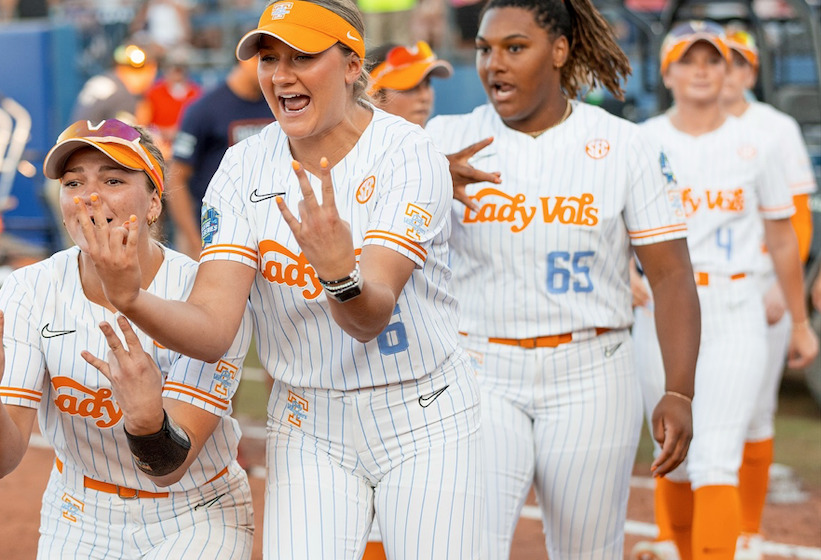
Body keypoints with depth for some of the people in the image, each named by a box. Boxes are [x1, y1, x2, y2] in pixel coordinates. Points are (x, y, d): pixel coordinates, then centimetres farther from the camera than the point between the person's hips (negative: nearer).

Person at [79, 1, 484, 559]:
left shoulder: (409, 154, -16)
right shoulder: (244, 169, -5)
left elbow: (369, 319, -28)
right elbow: (212, 328, -16)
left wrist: (341, 273, -50)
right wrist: (130, 298, -35)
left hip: (425, 427, -2)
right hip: (309, 432, 3)